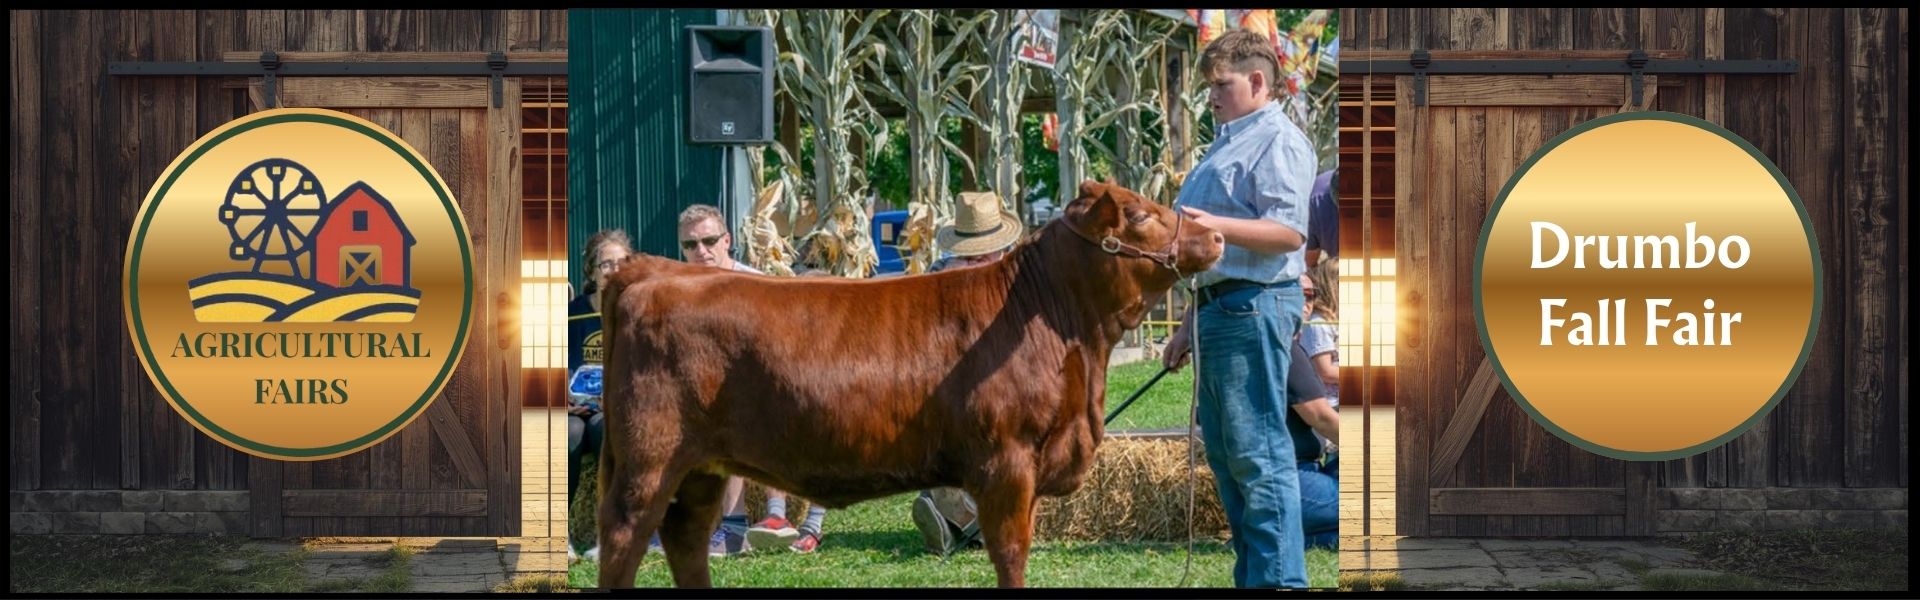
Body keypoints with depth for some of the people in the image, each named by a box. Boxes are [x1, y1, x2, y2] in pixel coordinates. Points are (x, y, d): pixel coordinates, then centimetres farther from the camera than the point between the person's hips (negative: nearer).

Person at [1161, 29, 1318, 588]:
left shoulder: (1278, 141, -9)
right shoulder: (1229, 143, 22)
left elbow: (1288, 232, -21)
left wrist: (1214, 225, -32)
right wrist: (1191, 323, 26)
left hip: (1255, 306, -11)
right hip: (1220, 305, 11)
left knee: (1258, 453, -10)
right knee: (1225, 453, 13)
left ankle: (1278, 578, -7)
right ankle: (1251, 574, 20)